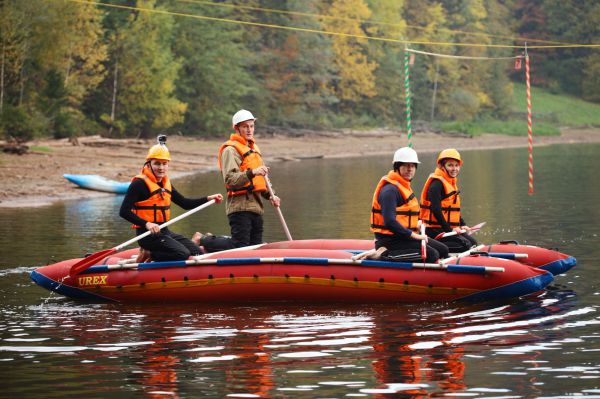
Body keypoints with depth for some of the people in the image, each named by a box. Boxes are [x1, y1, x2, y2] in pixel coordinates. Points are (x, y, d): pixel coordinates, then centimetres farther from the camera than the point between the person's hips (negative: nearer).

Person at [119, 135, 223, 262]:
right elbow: (124, 211, -17)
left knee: (197, 252, 1)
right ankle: (148, 255, -7)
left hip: (164, 232, 9)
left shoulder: (166, 184, 16)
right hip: (148, 233, -9)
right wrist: (147, 224, -28)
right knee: (182, 254, -24)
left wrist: (208, 199, 8)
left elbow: (185, 203, 21)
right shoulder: (140, 183, -11)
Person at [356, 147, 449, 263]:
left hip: (402, 237, 10)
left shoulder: (404, 187, 18)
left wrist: (415, 224, 13)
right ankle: (383, 254, -18)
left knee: (443, 250, 8)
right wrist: (413, 235, -22)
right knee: (432, 255, -22)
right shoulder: (390, 190, -17)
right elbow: (389, 222, -25)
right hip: (390, 240, -10)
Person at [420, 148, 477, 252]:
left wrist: (462, 225, 11)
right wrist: (449, 229, -19)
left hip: (450, 228, 10)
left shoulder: (452, 183, 19)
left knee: (473, 243, 5)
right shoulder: (437, 183, -14)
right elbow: (436, 209, -21)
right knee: (465, 245, -20)